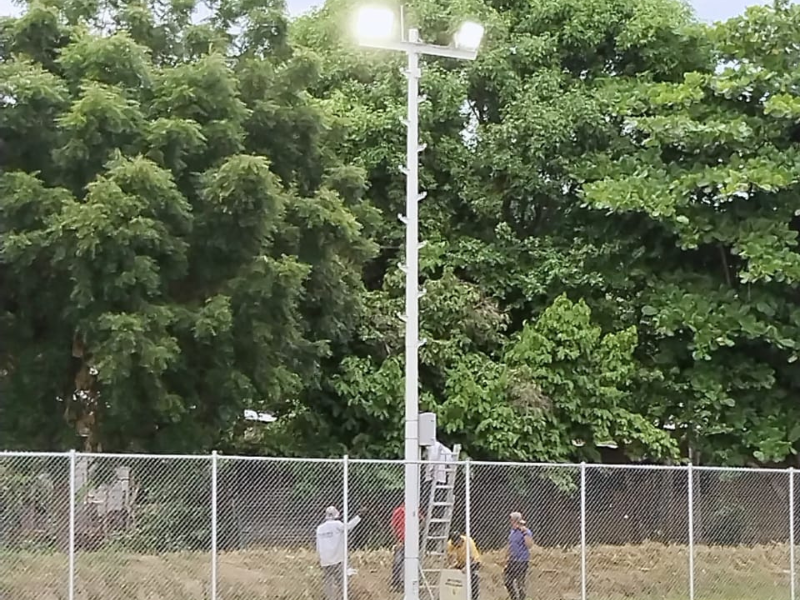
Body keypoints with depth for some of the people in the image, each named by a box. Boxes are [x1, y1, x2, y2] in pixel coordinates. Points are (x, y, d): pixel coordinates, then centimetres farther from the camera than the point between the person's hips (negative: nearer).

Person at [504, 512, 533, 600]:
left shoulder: (525, 532, -14)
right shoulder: (513, 531, 11)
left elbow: (529, 545, -28)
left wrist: (525, 533, -33)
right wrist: (508, 558, 22)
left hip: (521, 562, -9)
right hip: (512, 561, 9)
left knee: (520, 584, -3)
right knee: (507, 581, 13)